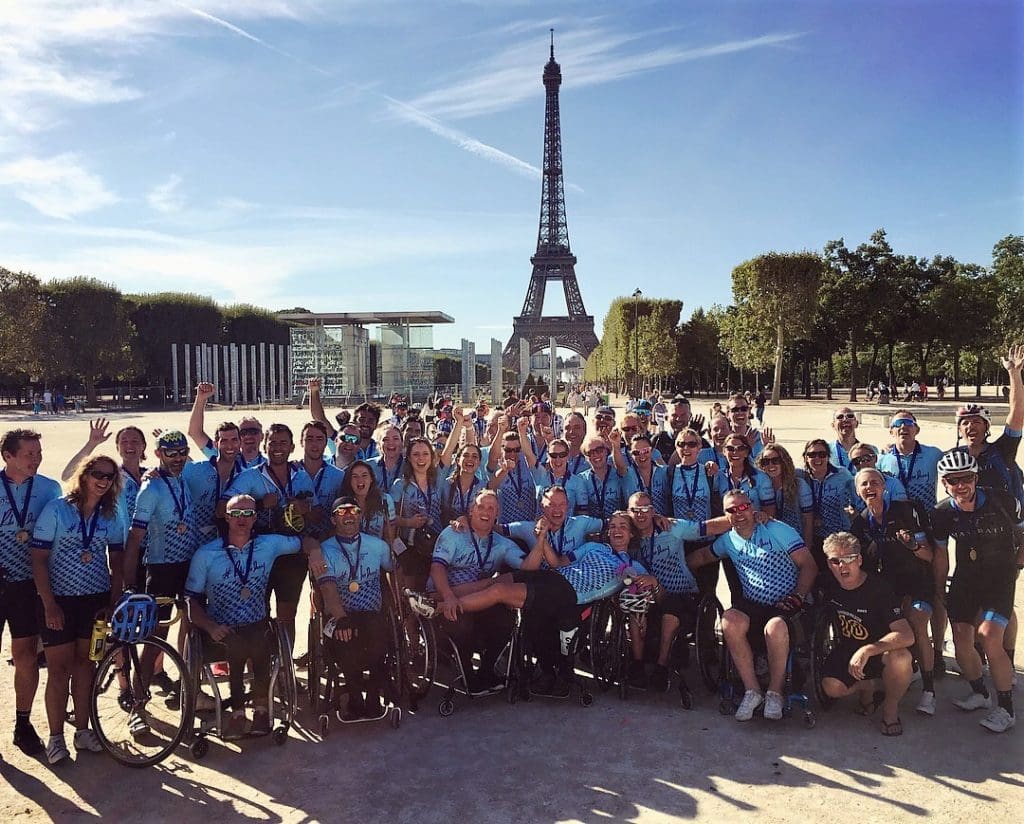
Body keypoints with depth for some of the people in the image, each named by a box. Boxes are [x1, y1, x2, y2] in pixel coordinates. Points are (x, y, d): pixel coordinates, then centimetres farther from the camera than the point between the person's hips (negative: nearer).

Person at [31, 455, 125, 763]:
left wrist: (113, 602, 0)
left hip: (96, 601, 3)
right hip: (59, 601, -3)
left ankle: (82, 731, 23)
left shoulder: (111, 516, 3)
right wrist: (49, 605, -13)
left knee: (85, 663, 12)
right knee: (59, 669, 3)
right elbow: (38, 559, -9)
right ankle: (56, 737, 16)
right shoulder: (56, 509, -8)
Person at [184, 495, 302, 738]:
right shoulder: (205, 554, 3)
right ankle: (238, 711, -12)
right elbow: (191, 599, 3)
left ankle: (260, 706, -10)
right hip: (221, 633, -1)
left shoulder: (269, 545, 6)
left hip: (258, 628, 1)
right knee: (237, 645, -33)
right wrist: (210, 626, -14)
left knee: (259, 642, -33)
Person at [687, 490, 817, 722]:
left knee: (775, 627, -38)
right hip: (752, 605, 4)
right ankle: (752, 691, -17)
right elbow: (704, 555, 32)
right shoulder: (729, 540, 14)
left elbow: (809, 565, -4)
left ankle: (775, 693, -14)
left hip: (785, 605, -4)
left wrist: (798, 596, -17)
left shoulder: (777, 530, -1)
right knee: (730, 620, -30)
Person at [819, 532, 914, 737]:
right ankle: (867, 687, 11)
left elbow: (907, 635, -35)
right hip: (847, 650, 4)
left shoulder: (879, 588, -23)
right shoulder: (831, 586, -8)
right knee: (831, 687, -24)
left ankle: (891, 706, -7)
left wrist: (867, 650, -43)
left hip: (881, 652, -3)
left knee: (900, 658, -38)